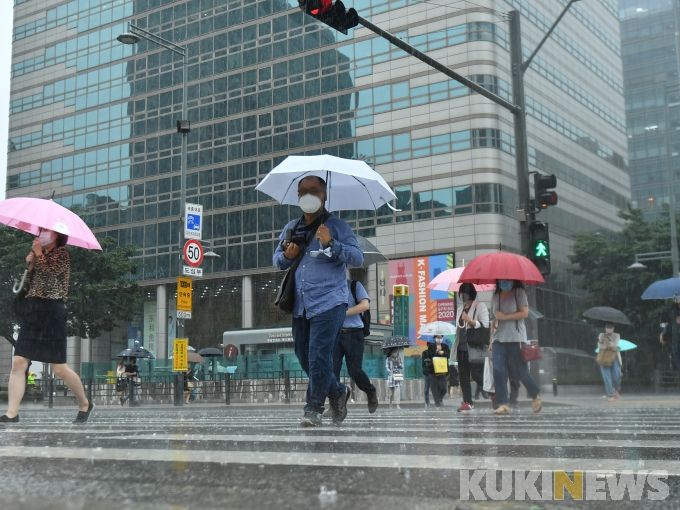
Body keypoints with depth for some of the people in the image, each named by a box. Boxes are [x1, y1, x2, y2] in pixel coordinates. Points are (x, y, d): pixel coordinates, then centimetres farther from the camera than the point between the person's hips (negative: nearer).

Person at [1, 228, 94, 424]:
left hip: (51, 311, -7)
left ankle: (85, 404, 14)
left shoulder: (61, 253, 0)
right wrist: (30, 265, 4)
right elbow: (28, 284, 19)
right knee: (19, 362, -6)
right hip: (32, 311, 7)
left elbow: (50, 271, -17)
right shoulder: (41, 255, 20)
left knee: (59, 368, -4)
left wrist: (38, 253, -5)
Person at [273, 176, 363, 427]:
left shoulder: (337, 226, 1)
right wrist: (287, 256, 1)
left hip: (328, 303, -6)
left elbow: (358, 258, -7)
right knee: (304, 357, 11)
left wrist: (331, 244, -21)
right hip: (300, 305, 6)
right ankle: (338, 392, 31)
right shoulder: (291, 228, 17)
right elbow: (277, 260, 24)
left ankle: (314, 409, -3)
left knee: (318, 356, -12)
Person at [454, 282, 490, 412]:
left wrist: (470, 320, -21)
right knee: (463, 376, 3)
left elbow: (485, 325, -10)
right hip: (462, 347, 7)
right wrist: (455, 346, 23)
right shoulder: (460, 309, 21)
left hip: (475, 347, -7)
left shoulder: (480, 307, -1)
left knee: (477, 376, -9)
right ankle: (467, 402, 5)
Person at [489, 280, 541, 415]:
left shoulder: (519, 293, 3)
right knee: (498, 371, -8)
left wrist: (504, 316, -11)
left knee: (520, 371, 0)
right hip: (498, 339, 4)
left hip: (515, 339, -4)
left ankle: (536, 396, 24)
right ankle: (503, 404, -5)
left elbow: (525, 313, -8)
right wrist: (491, 341, 15)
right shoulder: (495, 297, 17)